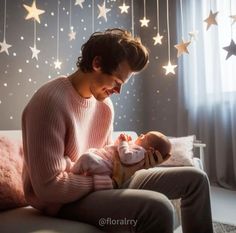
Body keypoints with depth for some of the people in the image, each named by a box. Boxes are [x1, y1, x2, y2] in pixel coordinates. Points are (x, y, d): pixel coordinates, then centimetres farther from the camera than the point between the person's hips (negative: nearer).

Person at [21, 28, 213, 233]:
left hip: (102, 182, 8)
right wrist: (111, 180, -19)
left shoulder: (105, 105, 4)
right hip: (64, 200, -7)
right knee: (158, 208, -36)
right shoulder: (50, 100, -22)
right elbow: (49, 187, -25)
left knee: (195, 178, 7)